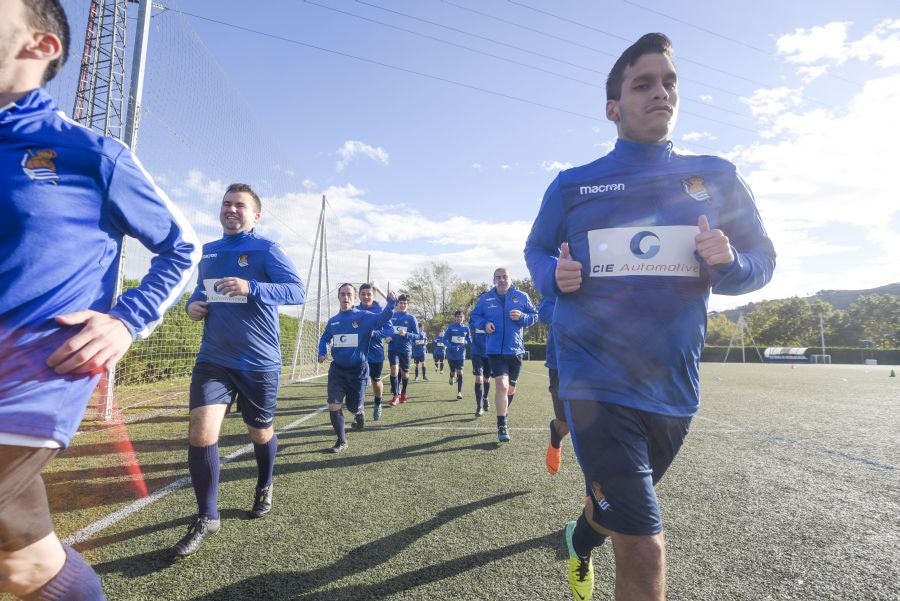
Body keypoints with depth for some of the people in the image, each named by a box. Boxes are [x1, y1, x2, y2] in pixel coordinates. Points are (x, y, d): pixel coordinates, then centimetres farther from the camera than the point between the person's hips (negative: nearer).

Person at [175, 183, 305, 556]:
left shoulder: (266, 250, -7)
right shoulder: (207, 253, 10)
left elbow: (298, 291, -19)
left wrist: (251, 288, -33)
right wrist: (192, 305, 1)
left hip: (259, 361, -3)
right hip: (213, 358, 4)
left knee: (261, 432, 13)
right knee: (201, 429, -12)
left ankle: (264, 488, 42)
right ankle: (206, 518, 6)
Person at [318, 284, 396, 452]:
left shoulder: (364, 316, -9)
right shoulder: (333, 321, 5)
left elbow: (382, 319, -28)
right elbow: (325, 338, 22)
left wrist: (391, 303, -45)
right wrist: (322, 353, 2)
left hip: (358, 370, -3)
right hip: (337, 369, 3)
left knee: (354, 407, 9)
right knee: (334, 406, -7)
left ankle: (360, 412, 48)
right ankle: (342, 441, 12)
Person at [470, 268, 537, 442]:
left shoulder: (521, 297, 3)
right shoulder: (485, 298, 3)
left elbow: (534, 316, 7)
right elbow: (475, 316, 11)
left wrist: (522, 316, -14)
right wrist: (484, 323, -10)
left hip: (515, 350, 2)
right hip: (495, 350, -2)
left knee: (510, 388, 15)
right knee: (501, 385, -17)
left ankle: (503, 416, 41)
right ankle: (502, 426, -6)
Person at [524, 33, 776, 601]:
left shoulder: (717, 178, 3)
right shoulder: (572, 186, 0)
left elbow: (762, 260, 8)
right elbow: (537, 251, 10)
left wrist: (727, 262, -15)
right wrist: (555, 276, -13)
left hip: (674, 387, 4)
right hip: (597, 382, -3)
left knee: (615, 501, 27)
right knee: (644, 546, -12)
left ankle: (581, 542, 61)